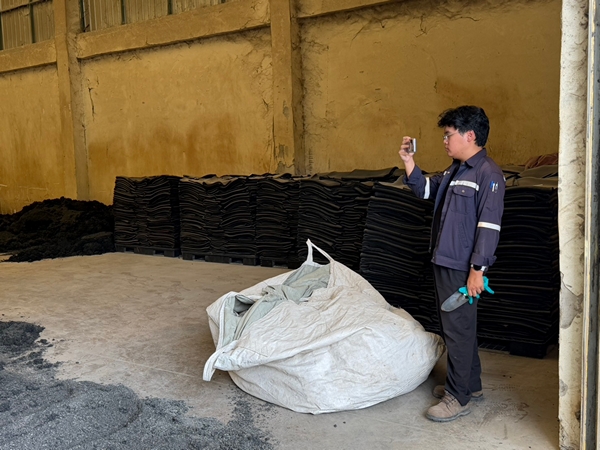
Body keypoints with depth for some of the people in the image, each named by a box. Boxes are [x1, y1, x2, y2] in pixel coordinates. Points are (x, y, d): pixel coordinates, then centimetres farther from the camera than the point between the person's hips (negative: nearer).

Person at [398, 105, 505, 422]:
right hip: (443, 261, 10)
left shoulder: (488, 174, -16)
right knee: (452, 324, 18)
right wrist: (408, 161, 10)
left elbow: (489, 225, -20)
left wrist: (477, 269, -22)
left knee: (458, 328, -2)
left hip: (462, 267, -10)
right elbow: (425, 190, 24)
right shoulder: (454, 171, 12)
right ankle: (471, 384, 33)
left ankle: (458, 398, 11)